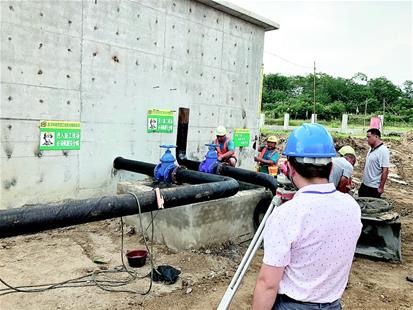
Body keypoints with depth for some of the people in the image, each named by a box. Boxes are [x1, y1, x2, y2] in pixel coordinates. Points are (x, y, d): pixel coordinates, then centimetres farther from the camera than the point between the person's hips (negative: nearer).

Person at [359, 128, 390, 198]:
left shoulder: (383, 150, -18)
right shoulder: (371, 149, 8)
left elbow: (385, 170, -21)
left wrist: (381, 187, -20)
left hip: (374, 187, -8)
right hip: (364, 184, 8)